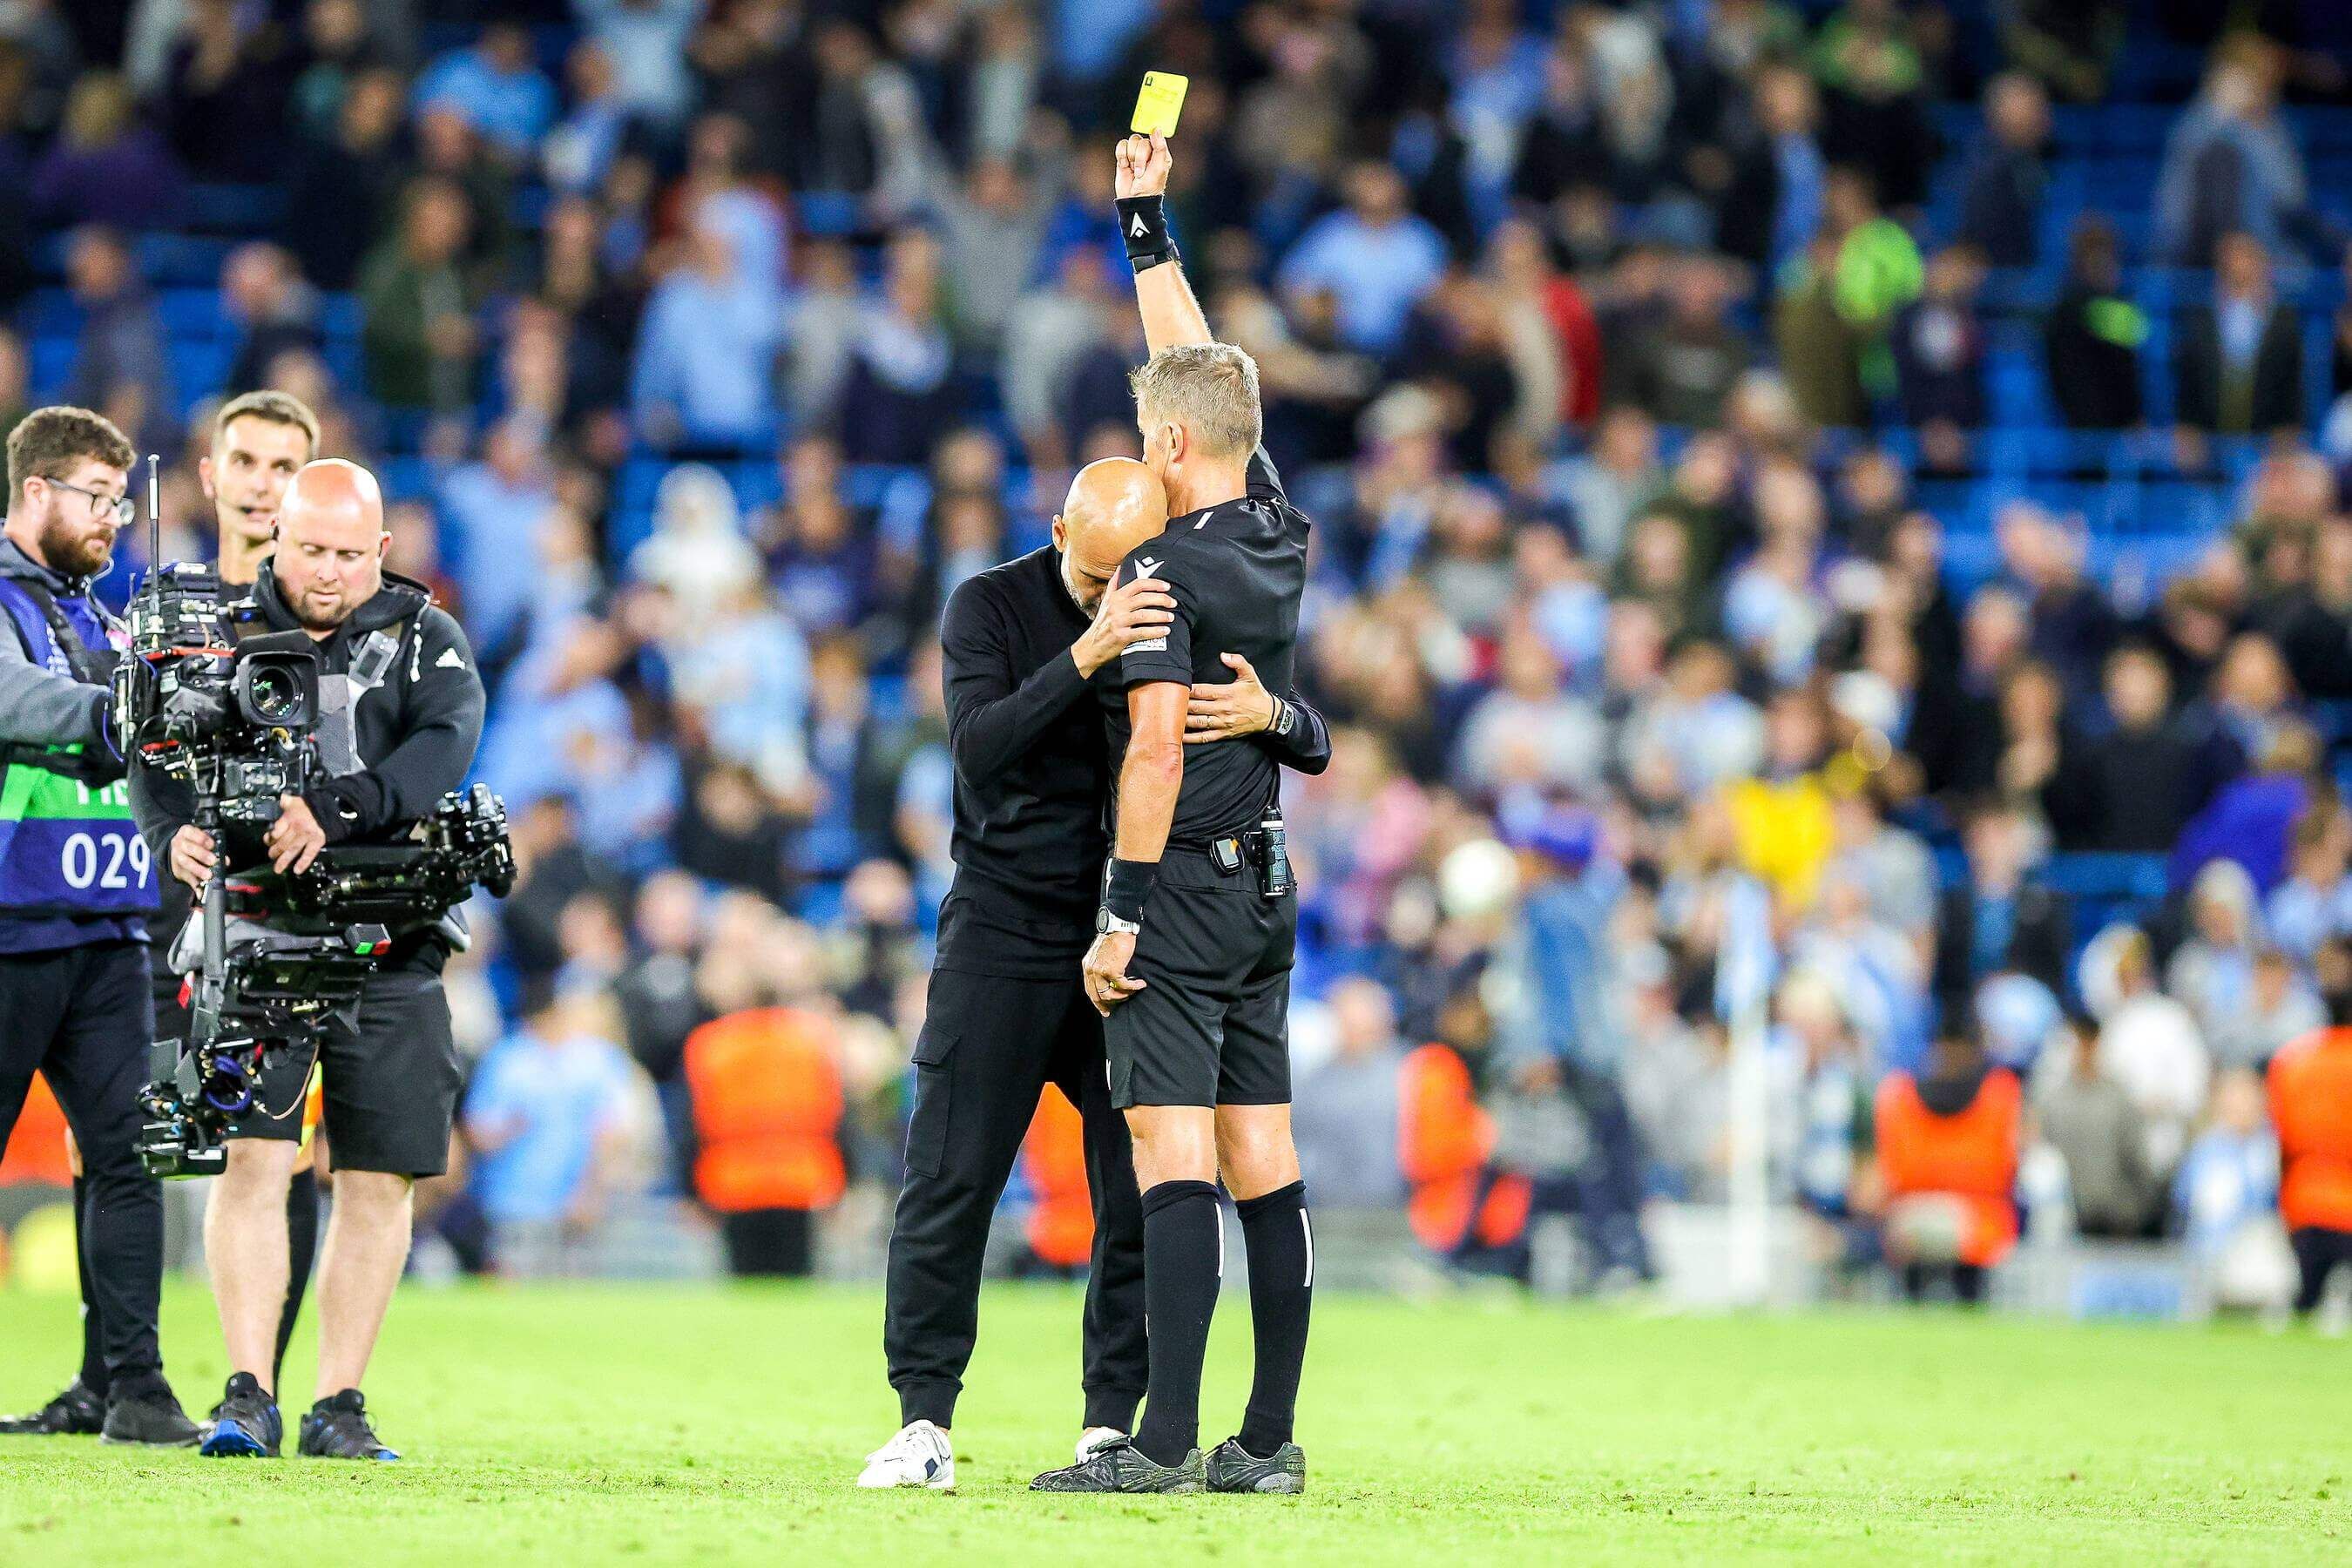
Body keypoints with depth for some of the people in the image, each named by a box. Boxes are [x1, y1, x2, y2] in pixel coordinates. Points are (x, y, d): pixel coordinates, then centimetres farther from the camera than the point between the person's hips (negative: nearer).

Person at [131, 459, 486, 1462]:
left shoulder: (425, 640, 6)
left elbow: (444, 747, -13)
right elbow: (155, 750, 1)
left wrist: (337, 812, -30)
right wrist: (172, 832, -22)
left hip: (389, 948, 1)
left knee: (379, 1178, 2)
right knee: (253, 1157, -11)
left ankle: (340, 1407, 9)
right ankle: (248, 1399, -11)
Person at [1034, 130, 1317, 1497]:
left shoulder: (1165, 570, -14)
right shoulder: (1279, 535, 8)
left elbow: (1158, 745, -20)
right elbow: (1197, 368, 21)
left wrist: (1122, 911, -18)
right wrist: (1148, 224, 29)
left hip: (1184, 883, -8)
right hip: (1268, 884, 8)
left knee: (1173, 1152, -11)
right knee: (1262, 1155, 7)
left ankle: (1168, 1439, -17)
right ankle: (1271, 1439, 7)